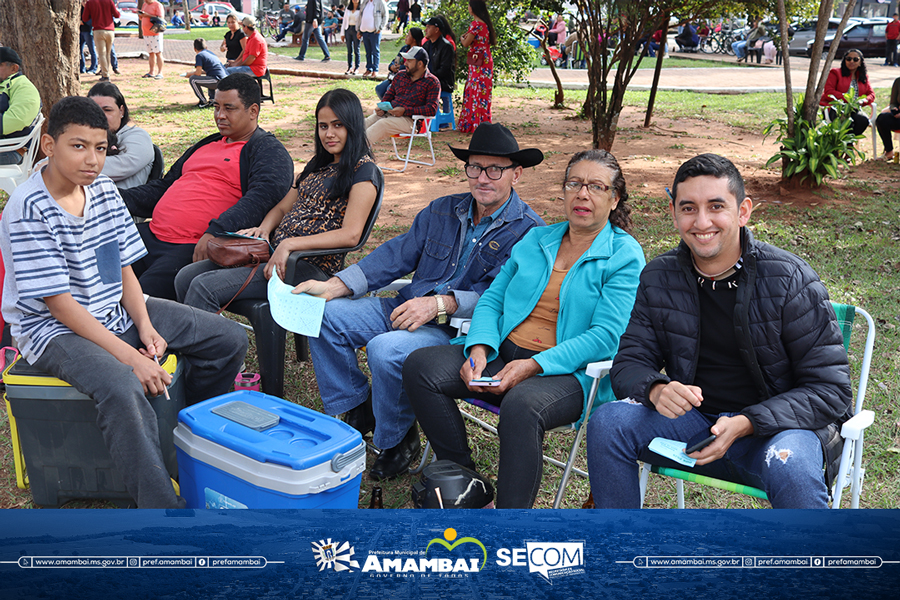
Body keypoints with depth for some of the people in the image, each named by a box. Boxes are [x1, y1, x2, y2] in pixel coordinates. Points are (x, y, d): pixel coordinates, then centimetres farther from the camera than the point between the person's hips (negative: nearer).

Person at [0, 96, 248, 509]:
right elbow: (60, 304, -21)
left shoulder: (104, 191, 2)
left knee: (229, 339, 0)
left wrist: (145, 326, -10)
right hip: (55, 329, -7)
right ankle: (164, 508, -32)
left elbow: (124, 269, 7)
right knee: (123, 389, -39)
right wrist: (127, 355, -26)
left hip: (117, 312, 8)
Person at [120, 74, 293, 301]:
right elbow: (164, 187, 34)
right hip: (151, 234, 8)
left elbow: (262, 198, -18)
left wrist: (215, 232, -31)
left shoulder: (270, 152, 1)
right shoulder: (206, 145, 27)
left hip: (195, 249, -8)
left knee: (146, 295, -28)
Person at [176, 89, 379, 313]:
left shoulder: (363, 171, -6)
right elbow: (283, 207, 22)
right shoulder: (318, 165, 20)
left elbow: (350, 235, -18)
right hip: (274, 251, 8)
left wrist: (289, 244, -23)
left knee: (205, 287, -21)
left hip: (310, 267, -8)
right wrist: (264, 229, -2)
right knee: (185, 278, -4)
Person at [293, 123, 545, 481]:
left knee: (386, 350, -33)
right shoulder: (443, 210, 13)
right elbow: (397, 254, 10)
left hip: (459, 329, -7)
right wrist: (334, 286, 0)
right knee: (324, 314, -5)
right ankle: (357, 411, 8)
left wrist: (440, 304, -30)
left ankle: (397, 440, -6)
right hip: (406, 310, 7)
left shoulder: (529, 232, -8)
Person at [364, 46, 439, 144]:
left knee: (382, 124, -34)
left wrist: (405, 110, -17)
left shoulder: (432, 82, 0)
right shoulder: (401, 75, 20)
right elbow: (389, 94, 26)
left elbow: (432, 109, -10)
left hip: (409, 119, -6)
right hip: (387, 113, 6)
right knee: (364, 124, -19)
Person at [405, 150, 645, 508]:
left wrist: (533, 365, -21)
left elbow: (605, 336, -12)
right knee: (420, 367, -13)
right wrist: (479, 349, -7)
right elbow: (492, 299, 14)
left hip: (570, 373, -6)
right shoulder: (536, 240, 17)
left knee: (522, 405, -38)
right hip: (503, 353, 6)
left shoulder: (625, 256, -1)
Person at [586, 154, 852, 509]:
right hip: (693, 420, 4)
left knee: (789, 466, -37)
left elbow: (829, 389, -10)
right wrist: (656, 390, -24)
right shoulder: (658, 279, 0)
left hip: (777, 426, -3)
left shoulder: (791, 280, -12)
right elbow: (629, 363, 2)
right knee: (608, 422, -20)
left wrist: (746, 424, -24)